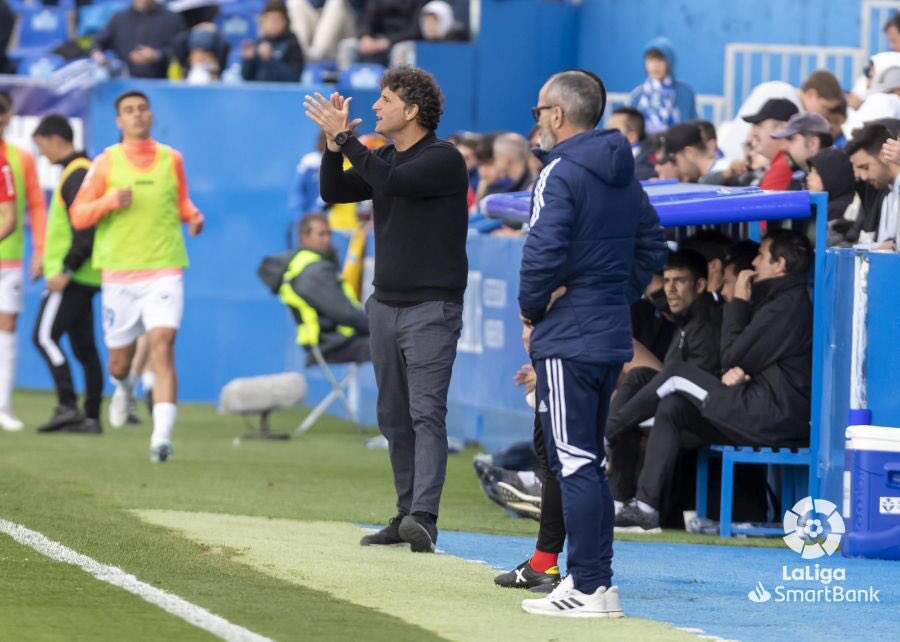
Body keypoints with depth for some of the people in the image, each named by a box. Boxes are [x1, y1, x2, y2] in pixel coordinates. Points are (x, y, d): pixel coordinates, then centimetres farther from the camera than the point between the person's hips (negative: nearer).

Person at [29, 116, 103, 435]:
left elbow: (87, 229, -23)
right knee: (83, 345, 9)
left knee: (45, 336, -11)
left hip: (73, 277, -10)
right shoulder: (84, 169, 17)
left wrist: (66, 269, -22)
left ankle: (67, 406, -17)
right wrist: (50, 260, 23)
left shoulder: (77, 174, -14)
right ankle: (91, 416, 8)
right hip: (84, 277, 10)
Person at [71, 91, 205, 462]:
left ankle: (162, 437, -24)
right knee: (119, 359, 10)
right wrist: (111, 200, -17)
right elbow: (78, 216, 1)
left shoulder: (171, 159, 7)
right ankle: (123, 386, 49)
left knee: (162, 345, -19)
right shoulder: (106, 163, 2)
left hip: (164, 270, 0)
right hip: (119, 274, 1)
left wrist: (192, 216, 0)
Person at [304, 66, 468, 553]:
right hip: (385, 305, 8)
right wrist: (333, 144, -6)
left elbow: (393, 182, -26)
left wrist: (345, 137, -23)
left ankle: (423, 517, -25)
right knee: (393, 416, 9)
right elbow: (333, 192, 9)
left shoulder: (443, 160, -12)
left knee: (426, 411, -15)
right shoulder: (383, 159, 13)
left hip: (431, 307, -8)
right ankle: (406, 515, 14)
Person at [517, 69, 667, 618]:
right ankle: (598, 581, 17)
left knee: (574, 461, -7)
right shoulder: (624, 175, 13)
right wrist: (621, 296, 15)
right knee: (588, 461, 15)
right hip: (613, 335, 8)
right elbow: (653, 245, 18)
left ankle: (588, 588, -8)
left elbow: (543, 252, -22)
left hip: (569, 339, -8)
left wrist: (532, 308, -8)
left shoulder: (562, 174, -13)